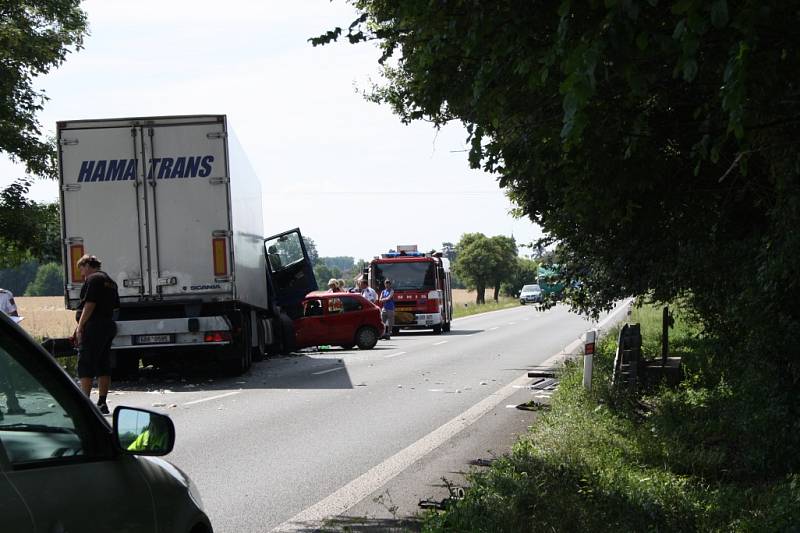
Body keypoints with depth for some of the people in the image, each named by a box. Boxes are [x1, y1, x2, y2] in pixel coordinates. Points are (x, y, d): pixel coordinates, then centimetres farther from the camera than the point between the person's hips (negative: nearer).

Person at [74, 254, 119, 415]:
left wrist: (80, 326, -16)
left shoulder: (93, 279, -9)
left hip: (93, 327, -9)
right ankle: (102, 404, 8)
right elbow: (114, 305, 22)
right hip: (109, 326, 9)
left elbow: (90, 304, -17)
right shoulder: (110, 281, 20)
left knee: (85, 366, -6)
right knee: (104, 366, 9)